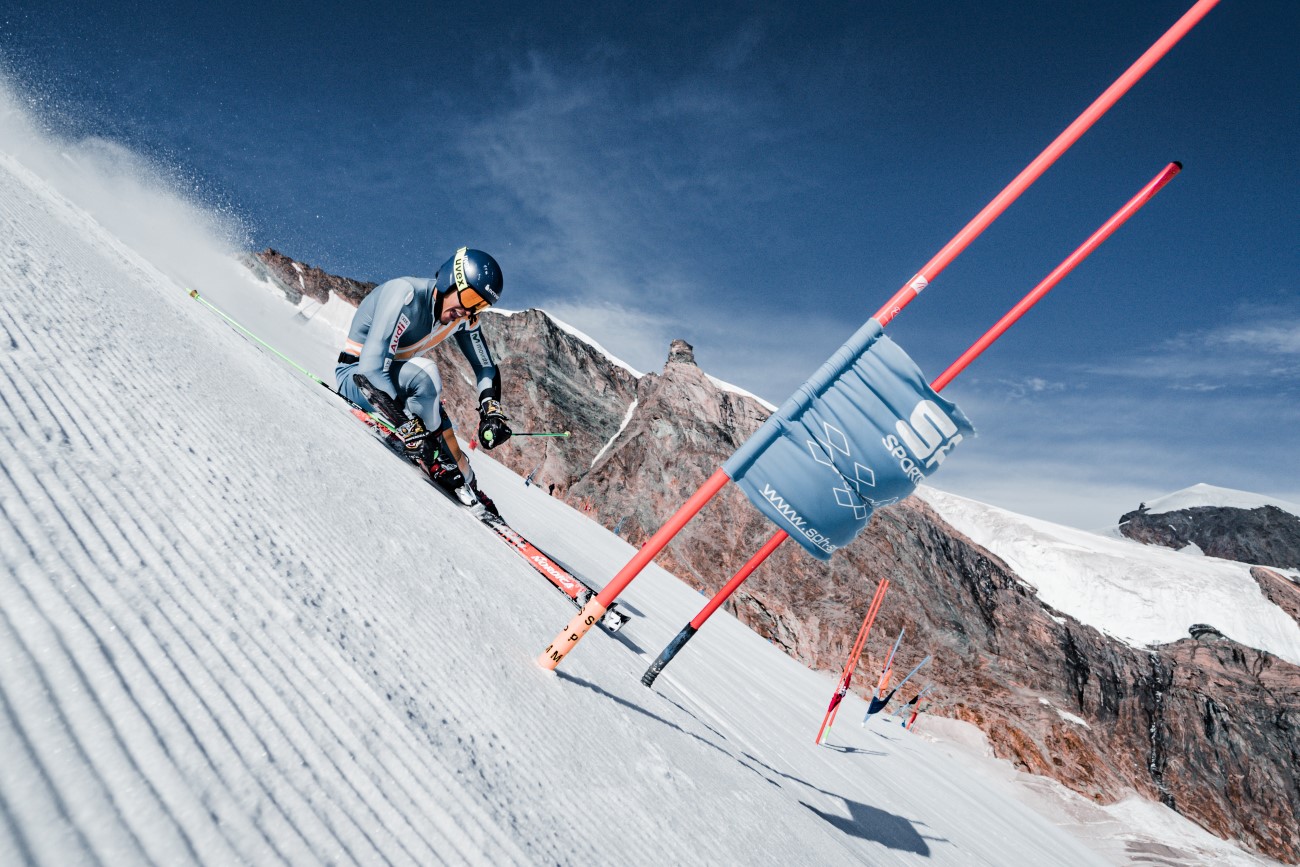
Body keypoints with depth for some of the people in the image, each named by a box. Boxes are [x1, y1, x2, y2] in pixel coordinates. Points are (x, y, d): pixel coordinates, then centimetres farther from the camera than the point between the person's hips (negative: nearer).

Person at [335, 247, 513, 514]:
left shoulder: (464, 316, -10)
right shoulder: (406, 294, -32)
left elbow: (486, 367, 2)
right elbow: (371, 369, -38)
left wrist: (491, 410, -17)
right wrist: (409, 424, -43)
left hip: (395, 374, 7)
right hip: (357, 374, -7)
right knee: (425, 374, -33)